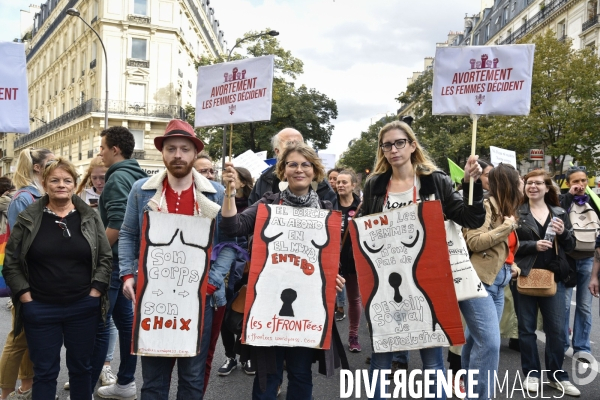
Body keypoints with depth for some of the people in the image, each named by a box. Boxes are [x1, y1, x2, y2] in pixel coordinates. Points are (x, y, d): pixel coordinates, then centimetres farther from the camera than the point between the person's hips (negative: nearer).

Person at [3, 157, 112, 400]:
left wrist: (95, 292, -5)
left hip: (83, 307, 1)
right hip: (39, 309, 0)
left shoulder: (90, 218, 1)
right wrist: (25, 296, -5)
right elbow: (11, 263, 2)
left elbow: (105, 257, 2)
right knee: (45, 371, 11)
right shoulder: (28, 219, 0)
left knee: (81, 367, 15)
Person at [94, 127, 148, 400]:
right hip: (127, 259, 9)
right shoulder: (137, 176, 13)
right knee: (125, 319, 13)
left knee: (99, 323, -2)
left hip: (114, 260, -9)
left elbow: (117, 224, -24)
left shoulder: (118, 177, -15)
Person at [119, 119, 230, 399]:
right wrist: (127, 275, -4)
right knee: (153, 376, 14)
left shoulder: (215, 194, 1)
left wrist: (212, 283, -10)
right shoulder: (141, 190, 4)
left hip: (198, 299, -1)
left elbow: (228, 243, 1)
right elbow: (127, 236, 9)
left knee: (193, 377, 13)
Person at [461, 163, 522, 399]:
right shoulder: (486, 205, -9)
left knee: (476, 340, 14)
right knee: (489, 343, -12)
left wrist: (509, 266, 10)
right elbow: (474, 242, -18)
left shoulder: (506, 209, 18)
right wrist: (507, 226, -15)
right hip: (478, 282, -9)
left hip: (496, 283, 9)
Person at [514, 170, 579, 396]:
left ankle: (557, 375, 21)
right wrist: (533, 245, -20)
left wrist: (563, 232, -10)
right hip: (525, 276, -3)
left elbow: (570, 247, 9)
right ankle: (531, 373, 19)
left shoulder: (560, 213, 10)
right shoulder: (516, 213, -1)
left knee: (557, 328, 6)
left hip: (553, 277, 3)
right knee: (527, 327, 6)